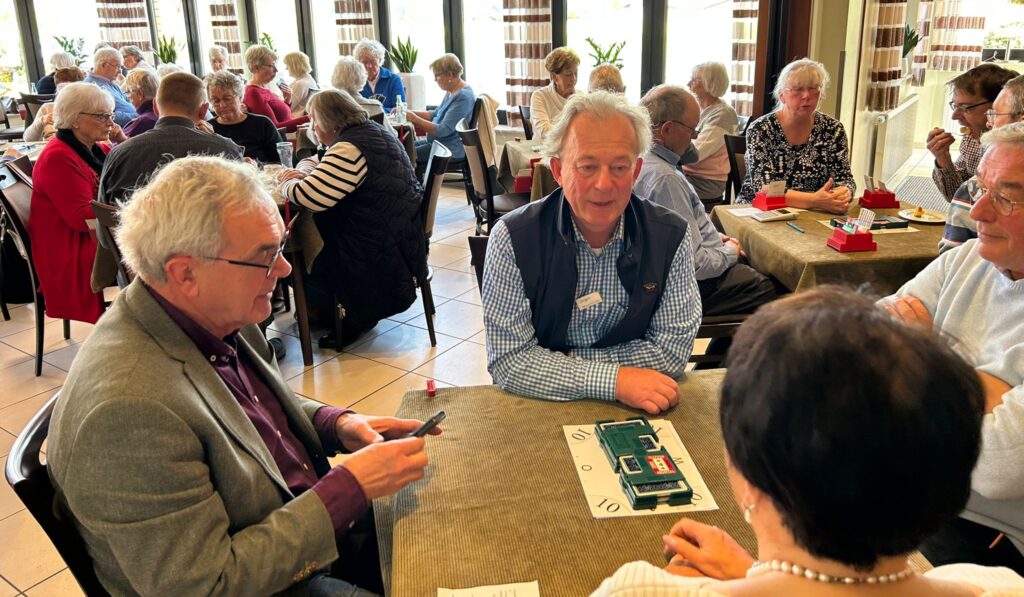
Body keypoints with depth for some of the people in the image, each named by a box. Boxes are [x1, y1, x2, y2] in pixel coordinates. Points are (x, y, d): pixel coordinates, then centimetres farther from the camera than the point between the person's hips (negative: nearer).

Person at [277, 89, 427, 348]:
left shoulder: (349, 149, -21)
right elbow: (315, 161, 24)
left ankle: (359, 316, 15)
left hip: (382, 255, -10)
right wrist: (304, 173, 1)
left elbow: (309, 197, -30)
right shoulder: (369, 130, 11)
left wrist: (286, 184, -8)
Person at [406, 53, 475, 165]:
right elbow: (435, 115, 21)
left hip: (451, 149, -10)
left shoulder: (463, 97, -19)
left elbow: (442, 130, -23)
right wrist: (409, 112, 8)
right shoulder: (451, 92, 12)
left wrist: (415, 119, -20)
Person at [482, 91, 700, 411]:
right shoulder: (512, 237, -12)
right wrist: (615, 381, -21)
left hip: (638, 409, 3)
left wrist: (559, 361, -13)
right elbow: (508, 361, -14)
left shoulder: (671, 234, -6)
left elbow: (672, 350, -7)